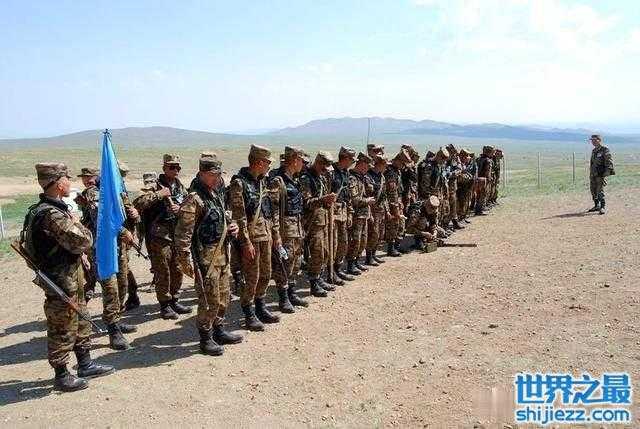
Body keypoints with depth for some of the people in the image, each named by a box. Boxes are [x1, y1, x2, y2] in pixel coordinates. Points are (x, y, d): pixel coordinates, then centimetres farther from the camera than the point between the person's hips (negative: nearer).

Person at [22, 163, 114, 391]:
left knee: (80, 321, 20)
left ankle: (85, 364, 33)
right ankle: (61, 377, 18)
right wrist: (77, 224, -8)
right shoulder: (52, 215, -25)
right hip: (62, 281, -10)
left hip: (71, 278, 10)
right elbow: (83, 241, -25)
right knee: (62, 330, 4)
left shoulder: (46, 209, 9)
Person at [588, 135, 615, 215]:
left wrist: (606, 174, -20)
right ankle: (596, 206, 23)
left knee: (600, 190, -13)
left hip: (601, 174, -8)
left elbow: (609, 162, -14)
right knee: (593, 190, 12)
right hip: (593, 174, 8)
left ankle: (602, 207, -8)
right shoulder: (593, 151, 16)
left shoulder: (605, 150, -9)